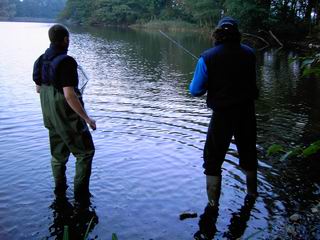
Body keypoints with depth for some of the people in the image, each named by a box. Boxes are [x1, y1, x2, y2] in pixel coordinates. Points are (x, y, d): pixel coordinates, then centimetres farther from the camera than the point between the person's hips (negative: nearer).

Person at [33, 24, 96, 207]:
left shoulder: (41, 60, 1)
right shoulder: (66, 62, -24)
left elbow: (38, 89, 11)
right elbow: (70, 95, -28)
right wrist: (87, 118, -20)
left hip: (51, 116, 8)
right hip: (69, 118, -8)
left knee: (58, 153, 21)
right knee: (85, 152, 9)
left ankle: (60, 189, 33)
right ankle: (81, 193, 10)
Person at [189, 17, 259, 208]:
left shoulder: (208, 57, -14)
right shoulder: (249, 53, -2)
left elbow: (196, 91, -12)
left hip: (222, 114, -4)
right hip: (247, 111, 4)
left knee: (213, 158, 11)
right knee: (248, 151, 23)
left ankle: (213, 200, 16)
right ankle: (252, 191, 41)